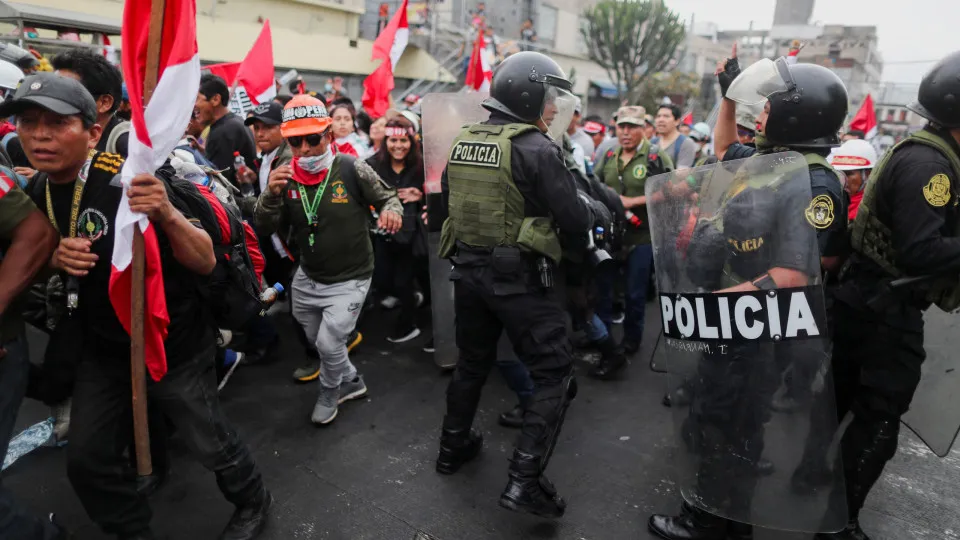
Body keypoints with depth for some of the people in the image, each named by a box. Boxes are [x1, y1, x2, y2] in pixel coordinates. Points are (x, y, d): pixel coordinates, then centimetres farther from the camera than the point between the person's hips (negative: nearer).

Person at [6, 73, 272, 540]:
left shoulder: (128, 182, -24)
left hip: (174, 348, -6)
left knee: (209, 443, 8)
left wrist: (167, 214, -45)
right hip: (104, 349, 7)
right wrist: (56, 258, -10)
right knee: (86, 459, 13)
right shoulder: (34, 193, -2)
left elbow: (205, 262, -26)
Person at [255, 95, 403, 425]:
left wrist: (392, 210, -30)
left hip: (349, 279, -5)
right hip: (307, 279, 5)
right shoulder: (286, 178, -6)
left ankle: (330, 393, 24)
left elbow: (388, 198, -5)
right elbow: (264, 229, -7)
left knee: (329, 344, -9)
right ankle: (351, 382, 48)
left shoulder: (352, 169, -17)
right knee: (319, 343, 21)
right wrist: (271, 195, -27)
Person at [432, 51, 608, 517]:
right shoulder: (536, 148, -15)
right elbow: (574, 220, -13)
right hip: (519, 279, -7)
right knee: (554, 375, 5)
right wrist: (591, 209, 8)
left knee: (472, 362, 24)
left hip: (468, 271, 7)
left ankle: (453, 447, 39)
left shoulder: (461, 142, 6)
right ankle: (524, 481, 3)